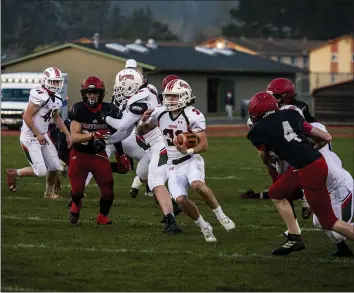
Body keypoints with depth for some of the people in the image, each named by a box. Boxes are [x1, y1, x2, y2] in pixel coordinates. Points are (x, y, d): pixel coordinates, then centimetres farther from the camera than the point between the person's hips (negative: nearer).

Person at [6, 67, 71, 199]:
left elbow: (57, 117, 20)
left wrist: (67, 134, 16)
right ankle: (13, 173, 12)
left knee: (54, 166, 7)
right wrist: (38, 135, -19)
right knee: (41, 171, -10)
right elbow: (27, 117, -23)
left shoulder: (57, 98, 5)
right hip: (30, 137, -8)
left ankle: (49, 192, 28)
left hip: (42, 135, 8)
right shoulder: (39, 96, -24)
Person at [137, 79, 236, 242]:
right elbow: (141, 131, 14)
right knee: (181, 199, -18)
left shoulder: (193, 116, -14)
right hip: (173, 166, 4)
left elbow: (204, 145, -15)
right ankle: (204, 227, 5)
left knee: (197, 185, -35)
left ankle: (220, 215, -14)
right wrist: (143, 121, -8)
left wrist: (188, 151, -34)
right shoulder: (160, 114, 1)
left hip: (191, 160, -4)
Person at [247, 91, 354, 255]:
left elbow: (266, 160, 14)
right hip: (317, 160, 8)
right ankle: (295, 238, 23)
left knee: (328, 221, 3)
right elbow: (326, 137, 13)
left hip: (309, 171, -8)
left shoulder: (259, 131, -4)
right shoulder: (291, 115, 11)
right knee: (276, 193, 22)